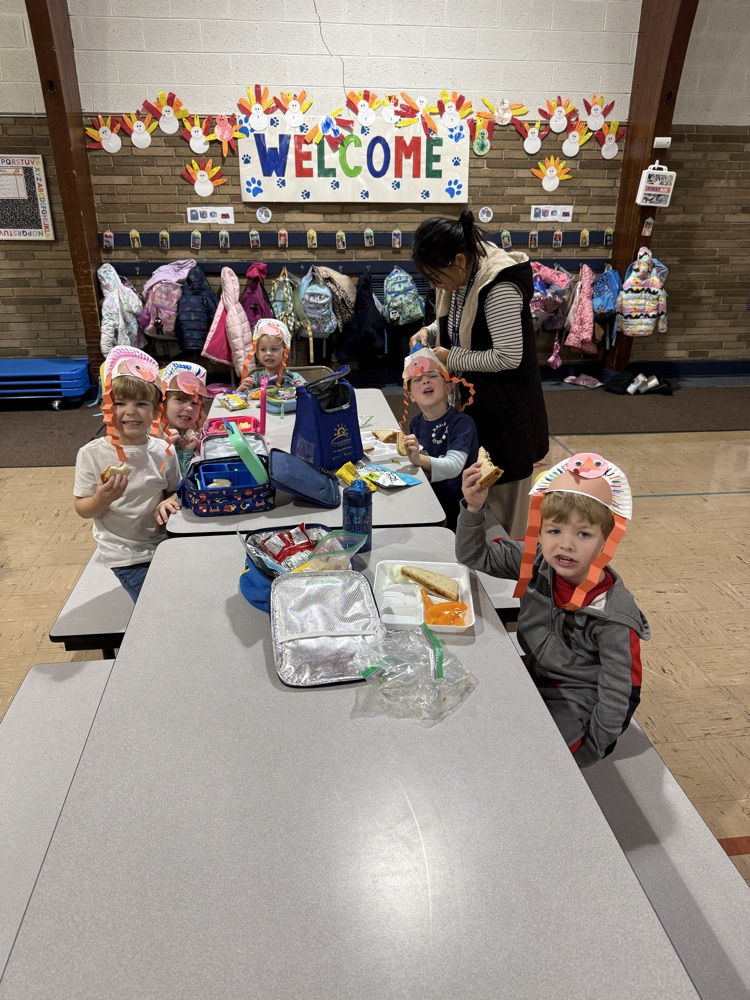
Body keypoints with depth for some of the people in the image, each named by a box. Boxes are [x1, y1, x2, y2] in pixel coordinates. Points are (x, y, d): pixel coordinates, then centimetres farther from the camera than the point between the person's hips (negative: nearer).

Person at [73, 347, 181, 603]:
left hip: (162, 543, 3)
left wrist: (169, 502, -14)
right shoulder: (92, 454, -11)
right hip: (124, 554, -3)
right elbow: (82, 509, -6)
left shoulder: (164, 451, -4)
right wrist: (102, 499, -27)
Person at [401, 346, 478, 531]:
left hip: (454, 508, -6)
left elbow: (453, 467, -30)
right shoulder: (416, 423, 3)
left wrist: (419, 459, -46)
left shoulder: (463, 423, -15)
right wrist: (405, 448, -4)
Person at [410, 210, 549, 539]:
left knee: (502, 497, 5)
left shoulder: (500, 287, -25)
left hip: (505, 409, -8)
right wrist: (430, 332, 0)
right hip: (472, 400, 9)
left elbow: (508, 357, -27)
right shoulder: (458, 276, 2)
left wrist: (451, 358, -20)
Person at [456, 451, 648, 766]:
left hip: (574, 703, -5)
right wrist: (473, 507, -20)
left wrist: (587, 753, -11)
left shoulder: (613, 616, -23)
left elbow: (617, 696, -16)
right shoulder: (536, 562, -11)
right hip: (532, 679, 6)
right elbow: (475, 556, -3)